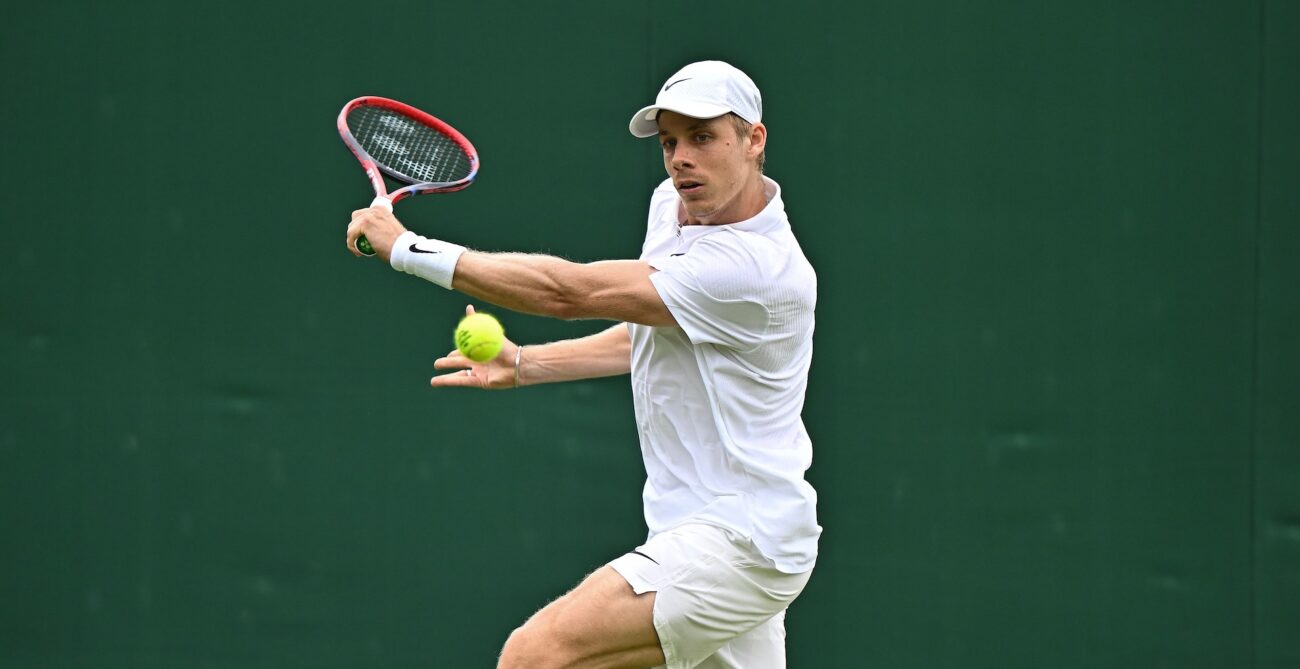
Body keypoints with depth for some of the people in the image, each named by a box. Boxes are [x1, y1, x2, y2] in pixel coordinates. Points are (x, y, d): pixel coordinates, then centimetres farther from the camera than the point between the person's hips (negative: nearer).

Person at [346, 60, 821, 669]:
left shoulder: (760, 268, -23)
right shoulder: (670, 205, 7)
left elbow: (567, 292, -25)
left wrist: (408, 248, -20)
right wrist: (525, 366, 18)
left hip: (735, 543, -10)